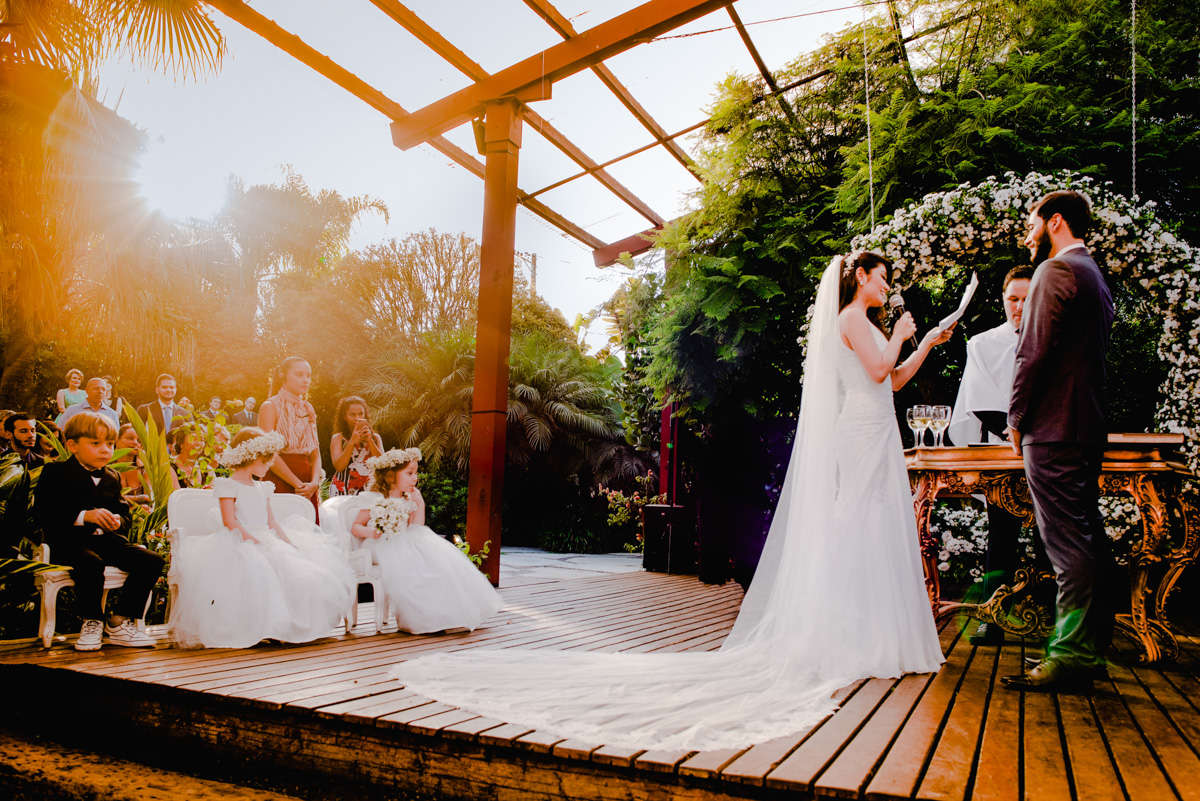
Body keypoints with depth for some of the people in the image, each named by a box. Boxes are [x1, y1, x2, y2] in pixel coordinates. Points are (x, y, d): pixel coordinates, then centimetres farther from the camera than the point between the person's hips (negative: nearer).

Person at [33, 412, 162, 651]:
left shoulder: (112, 478, 18)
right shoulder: (55, 472, 1)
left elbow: (123, 512, 20)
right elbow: (43, 513, -10)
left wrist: (118, 521, -7)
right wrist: (84, 516, -23)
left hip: (107, 540, 6)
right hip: (70, 542, -5)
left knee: (152, 561, -15)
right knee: (91, 564, -39)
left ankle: (120, 621, -4)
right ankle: (91, 622, -13)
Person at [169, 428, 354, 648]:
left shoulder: (262, 488, 22)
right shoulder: (228, 486, 0)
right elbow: (229, 521, -11)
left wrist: (289, 543, 6)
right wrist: (253, 540, -22)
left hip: (265, 542, 8)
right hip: (239, 544, -8)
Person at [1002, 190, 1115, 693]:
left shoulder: (1055, 271, -10)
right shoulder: (1096, 276, 20)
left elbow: (1033, 351, -16)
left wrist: (1017, 420, -7)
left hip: (1053, 426, -10)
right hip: (1089, 425, 10)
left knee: (1066, 542, -8)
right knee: (1088, 539, 12)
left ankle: (1071, 656, -4)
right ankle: (1093, 648, 20)